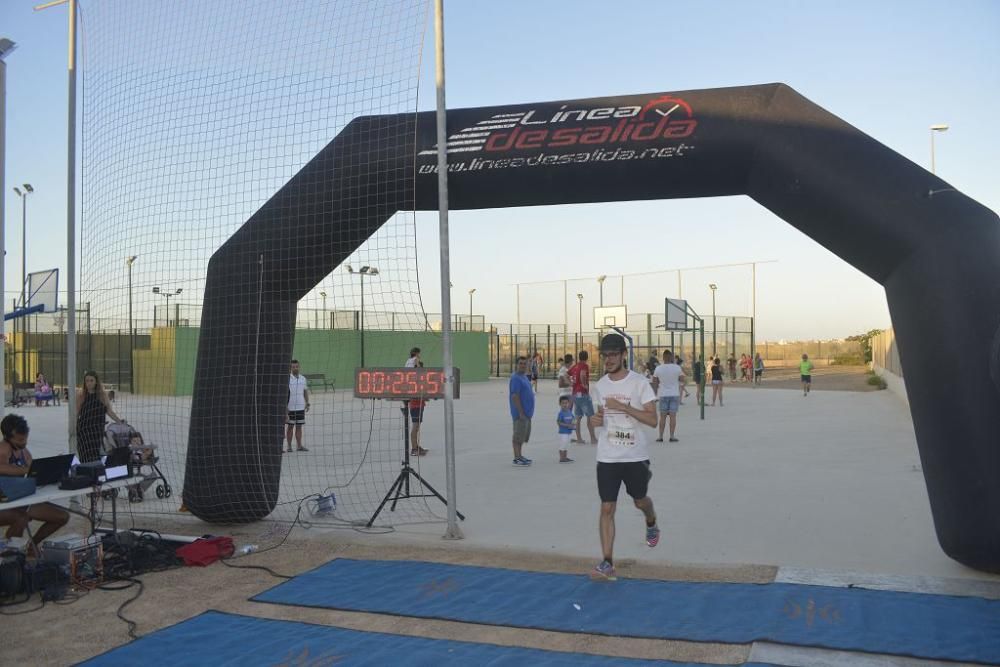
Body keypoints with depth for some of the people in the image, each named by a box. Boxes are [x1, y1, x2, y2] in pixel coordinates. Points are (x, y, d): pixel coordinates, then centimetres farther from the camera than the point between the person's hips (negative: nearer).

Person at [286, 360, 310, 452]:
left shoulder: (303, 378, 8)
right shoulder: (287, 378, -6)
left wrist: (307, 403, 10)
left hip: (301, 407, 4)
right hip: (290, 407, -4)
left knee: (299, 426, 8)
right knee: (290, 427, 2)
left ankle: (299, 445, 12)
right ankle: (289, 446, 8)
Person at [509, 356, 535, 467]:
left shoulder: (524, 377, 14)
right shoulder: (516, 378, -16)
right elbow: (515, 396, -21)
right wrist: (521, 412, -23)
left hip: (526, 412, 10)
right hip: (520, 413, -10)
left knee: (524, 434, 16)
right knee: (519, 435, -6)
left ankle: (520, 456, 25)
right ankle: (517, 459, -2)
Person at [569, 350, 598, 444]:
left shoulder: (575, 366, 10)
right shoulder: (585, 366, -11)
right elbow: (582, 375, -32)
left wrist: (571, 383, 10)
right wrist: (584, 384, -19)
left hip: (575, 394, 7)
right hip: (583, 394, -7)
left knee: (578, 417, 12)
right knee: (590, 417, -1)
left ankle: (578, 438, 14)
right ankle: (593, 439, -1)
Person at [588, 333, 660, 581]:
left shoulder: (639, 383, -11)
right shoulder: (601, 384, 4)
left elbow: (652, 420, -16)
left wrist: (623, 407, -25)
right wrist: (596, 419, -3)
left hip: (635, 456, -3)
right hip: (607, 458, 3)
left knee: (640, 500, 19)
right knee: (606, 509, -3)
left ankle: (651, 524, 54)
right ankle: (607, 564, -1)